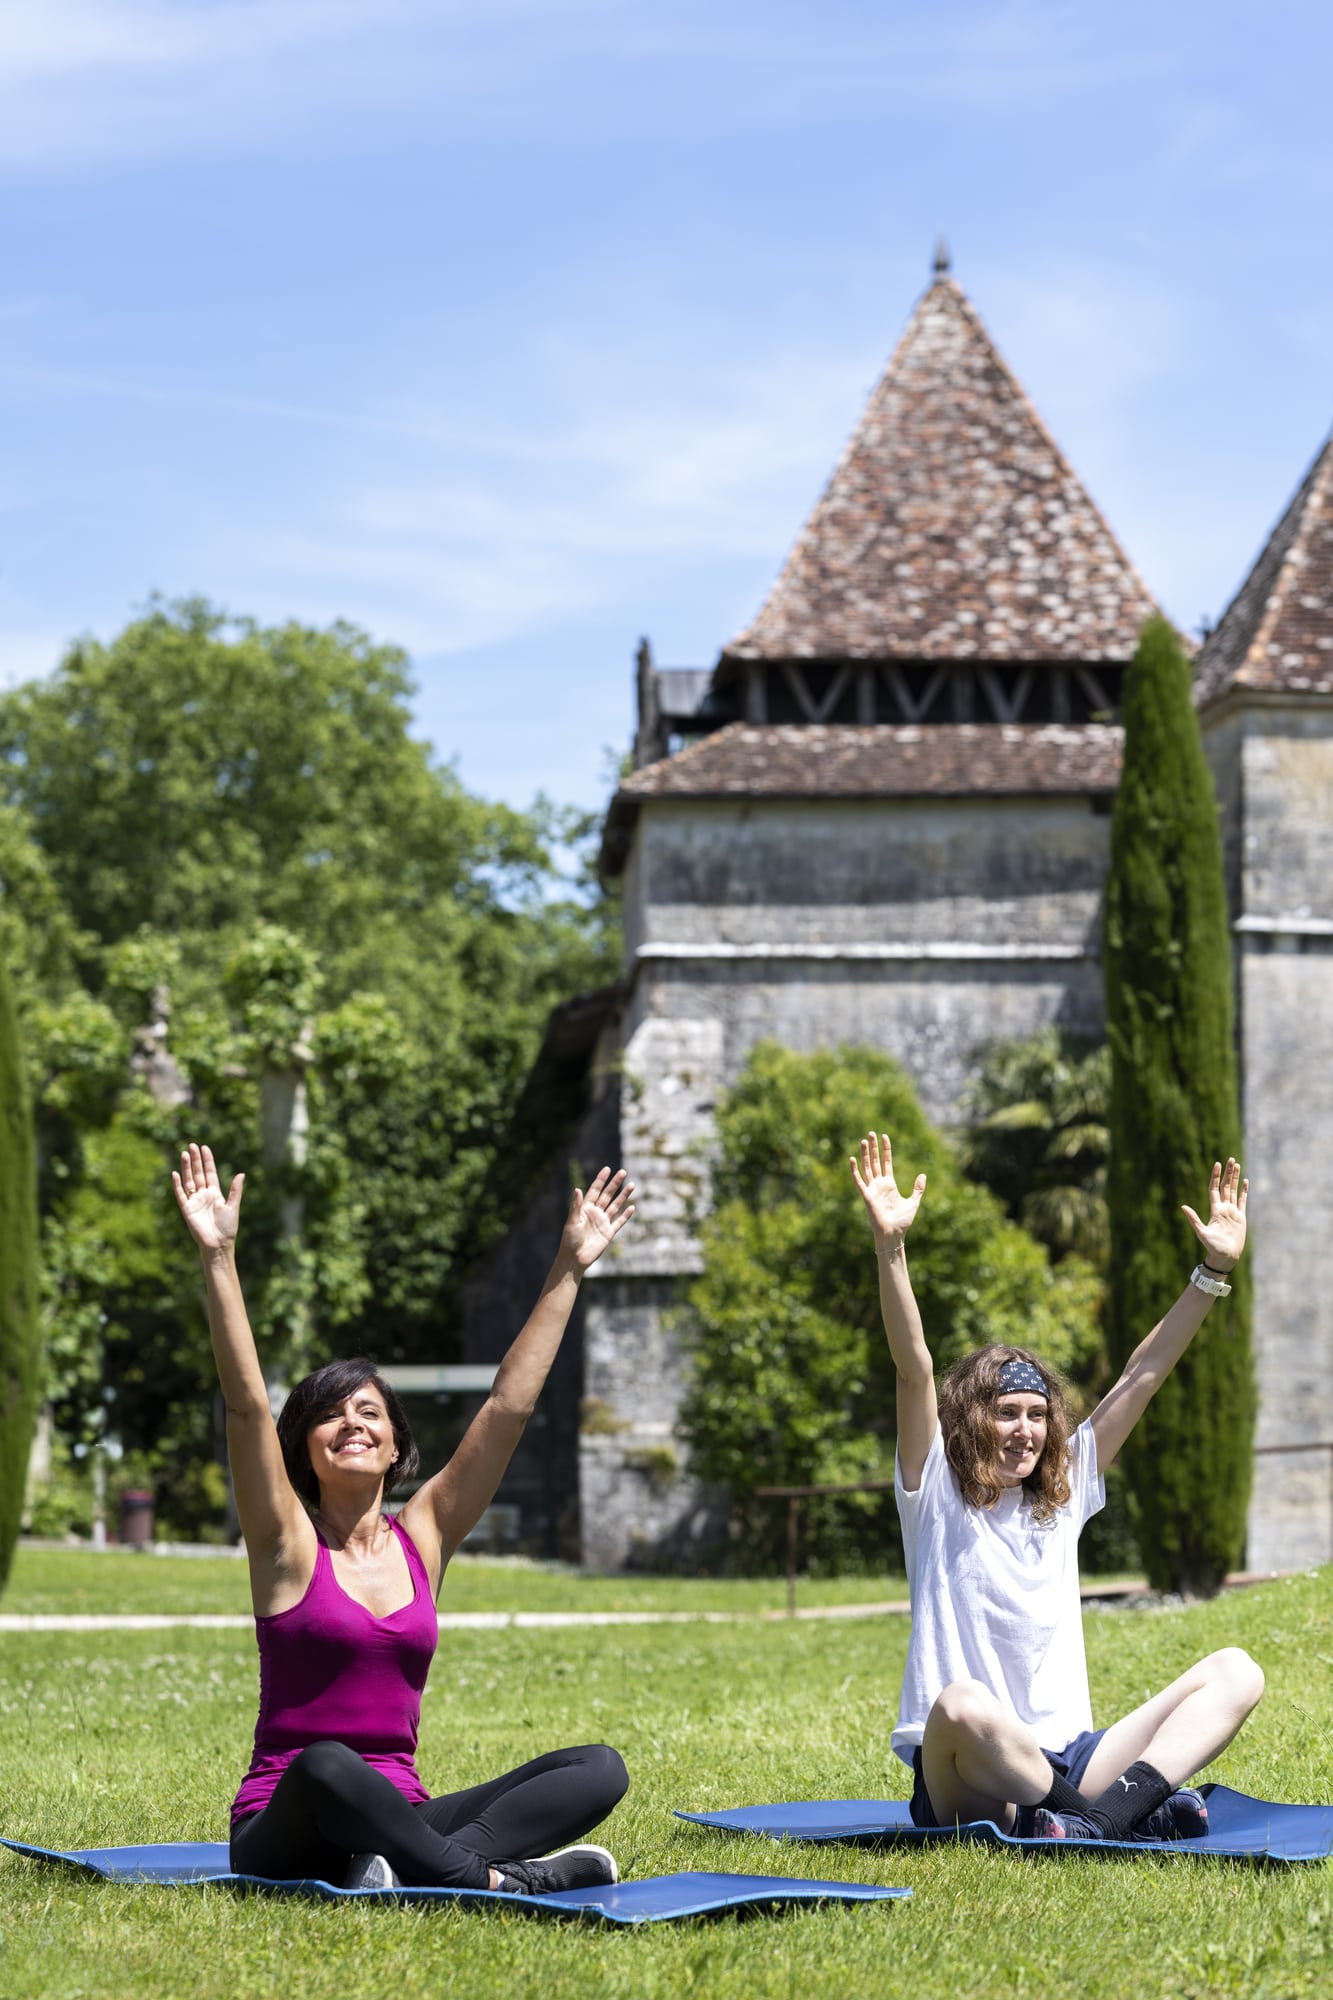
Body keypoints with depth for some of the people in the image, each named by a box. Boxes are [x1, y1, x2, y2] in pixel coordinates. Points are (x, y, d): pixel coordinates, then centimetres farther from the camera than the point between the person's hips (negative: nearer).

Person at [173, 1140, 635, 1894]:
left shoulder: (423, 1538, 11)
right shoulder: (289, 1544, 1)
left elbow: (509, 1406, 9)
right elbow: (247, 1405, -12)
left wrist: (569, 1272, 7)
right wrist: (220, 1258, -20)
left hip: (398, 1819, 5)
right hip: (284, 1831, -5)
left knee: (600, 1769, -15)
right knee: (325, 1766, -41)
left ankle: (423, 1868, -34)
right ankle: (503, 1876, -35)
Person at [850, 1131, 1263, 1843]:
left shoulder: (1065, 1491, 13)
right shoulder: (938, 1497, 1)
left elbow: (1143, 1376, 10)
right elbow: (914, 1372, -13)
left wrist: (1215, 1270, 3)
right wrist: (890, 1248, -26)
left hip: (1066, 1759, 5)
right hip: (965, 1783, -5)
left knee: (1235, 1672, -11)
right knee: (963, 1706, -40)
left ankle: (1114, 1809, -32)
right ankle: (1118, 1815, -28)